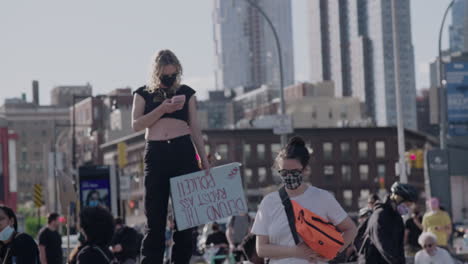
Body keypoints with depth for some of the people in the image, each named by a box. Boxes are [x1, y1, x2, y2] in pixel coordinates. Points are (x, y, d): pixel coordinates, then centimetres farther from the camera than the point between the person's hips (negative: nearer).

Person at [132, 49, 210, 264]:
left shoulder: (186, 93, 13)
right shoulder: (144, 93, 11)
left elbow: (195, 128, 12)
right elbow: (136, 124, 0)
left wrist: (204, 160, 5)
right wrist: (162, 109, -11)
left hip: (184, 152, 1)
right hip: (156, 154, -1)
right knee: (155, 217, -3)